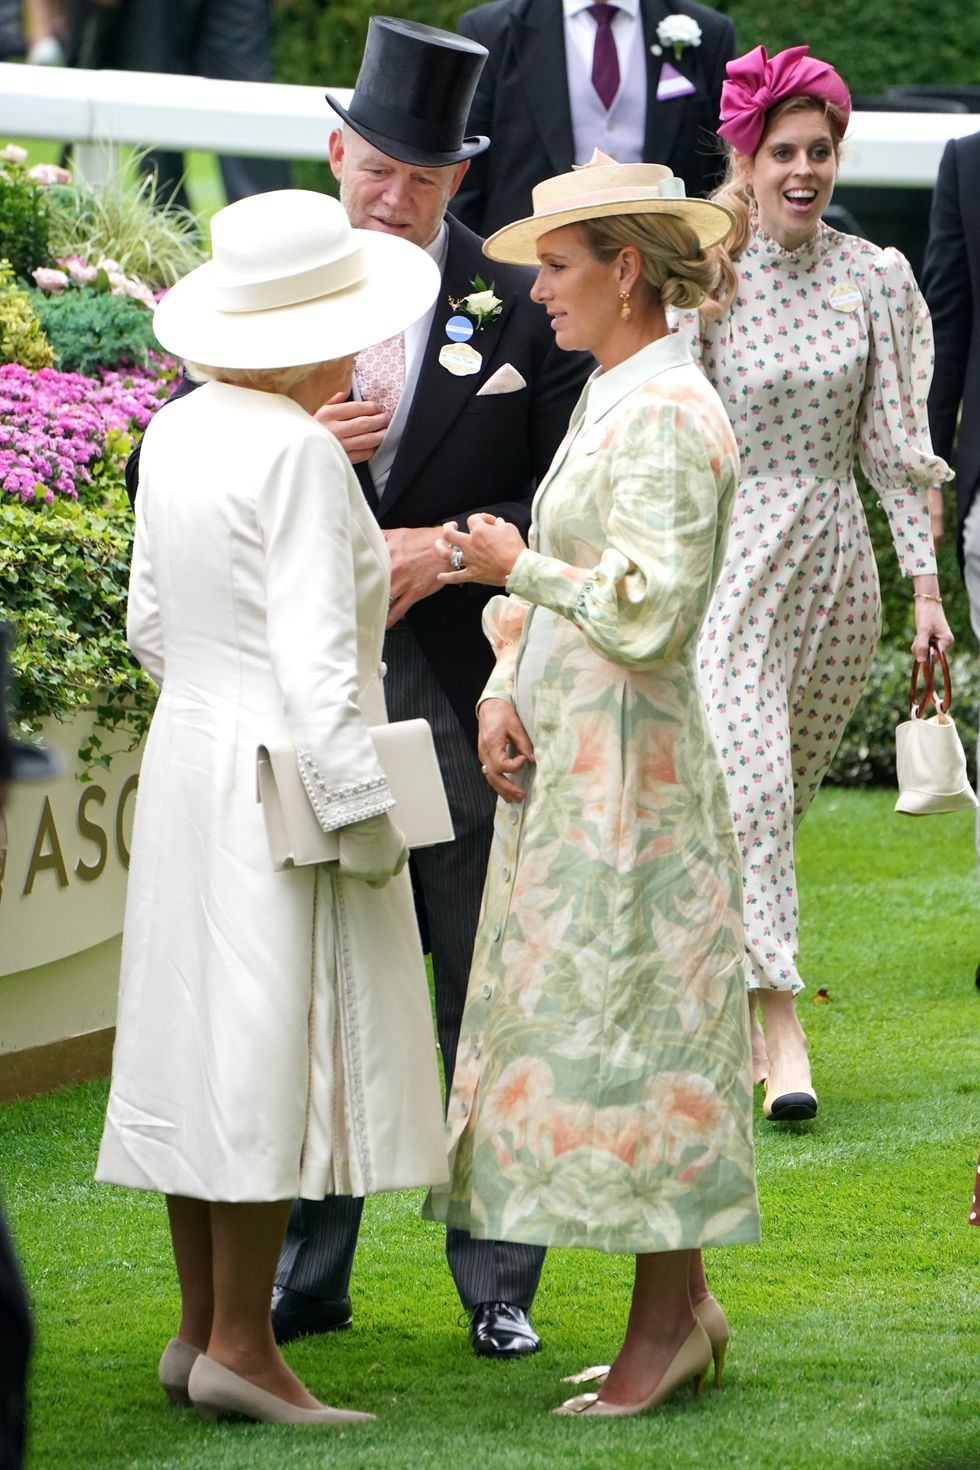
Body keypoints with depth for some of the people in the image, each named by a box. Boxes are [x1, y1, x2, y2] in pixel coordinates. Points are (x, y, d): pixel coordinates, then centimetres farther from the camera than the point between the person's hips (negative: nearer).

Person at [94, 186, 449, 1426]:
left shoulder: (178, 433, 7)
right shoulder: (298, 452, -17)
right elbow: (313, 656, -20)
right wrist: (362, 813, -16)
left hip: (187, 758, 9)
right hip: (283, 774, -9)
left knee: (198, 1041, 12)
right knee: (269, 1051, -4)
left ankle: (200, 1325, 18)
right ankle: (239, 1341, -3)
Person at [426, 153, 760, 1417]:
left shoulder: (669, 416, -16)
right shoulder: (605, 398, 13)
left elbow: (648, 610, -23)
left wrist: (516, 568, -12)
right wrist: (505, 692, 1)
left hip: (627, 764, -10)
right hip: (563, 757, 10)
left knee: (630, 1028, -5)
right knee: (582, 1024, 11)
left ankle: (667, 1320, 2)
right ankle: (682, 1306, 17)